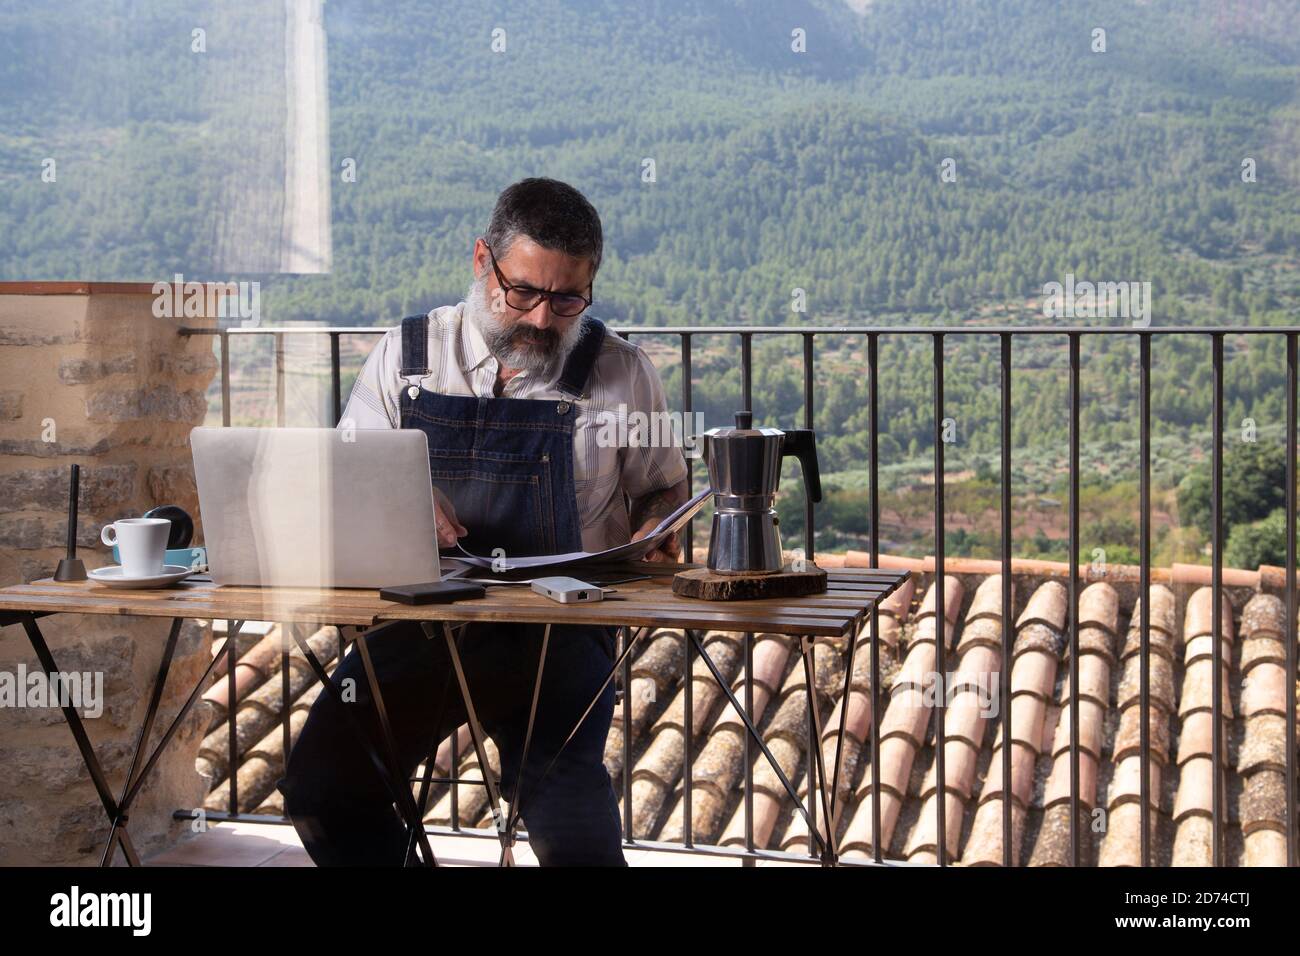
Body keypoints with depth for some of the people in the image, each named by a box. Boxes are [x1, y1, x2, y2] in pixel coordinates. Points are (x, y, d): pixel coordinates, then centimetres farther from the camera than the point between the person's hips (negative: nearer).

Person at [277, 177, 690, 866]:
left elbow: (663, 487, 19)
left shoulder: (621, 373, 7)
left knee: (567, 820, -27)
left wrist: (654, 530, -4)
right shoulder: (407, 355, 9)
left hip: (560, 631, -2)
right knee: (319, 790, -18)